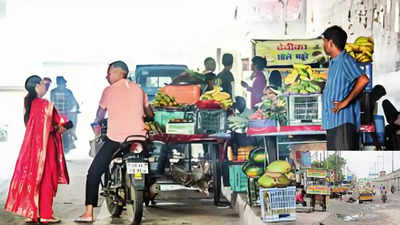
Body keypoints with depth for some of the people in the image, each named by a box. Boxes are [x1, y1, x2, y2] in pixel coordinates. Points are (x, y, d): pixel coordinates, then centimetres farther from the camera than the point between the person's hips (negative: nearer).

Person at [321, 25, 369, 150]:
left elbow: (363, 80, -25)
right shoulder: (334, 63, 18)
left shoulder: (345, 60, -11)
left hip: (343, 121, -10)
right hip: (332, 121, 10)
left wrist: (346, 102, -22)